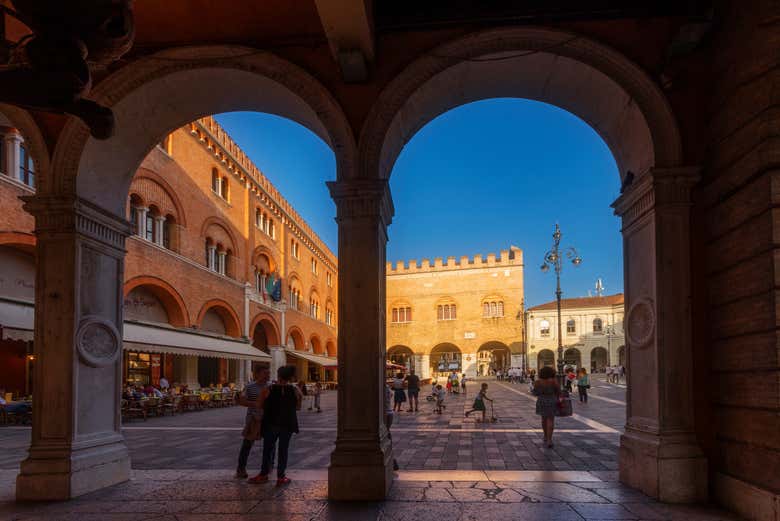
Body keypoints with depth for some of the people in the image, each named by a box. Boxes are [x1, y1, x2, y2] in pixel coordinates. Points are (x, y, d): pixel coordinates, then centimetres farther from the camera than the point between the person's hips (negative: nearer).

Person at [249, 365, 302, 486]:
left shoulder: (268, 390, -9)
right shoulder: (295, 391, -6)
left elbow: (261, 405, -1)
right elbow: (298, 407, 3)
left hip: (271, 423, 0)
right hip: (287, 425, 1)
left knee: (268, 449, 12)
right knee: (283, 450, 8)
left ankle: (264, 474, 20)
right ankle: (281, 477, 11)